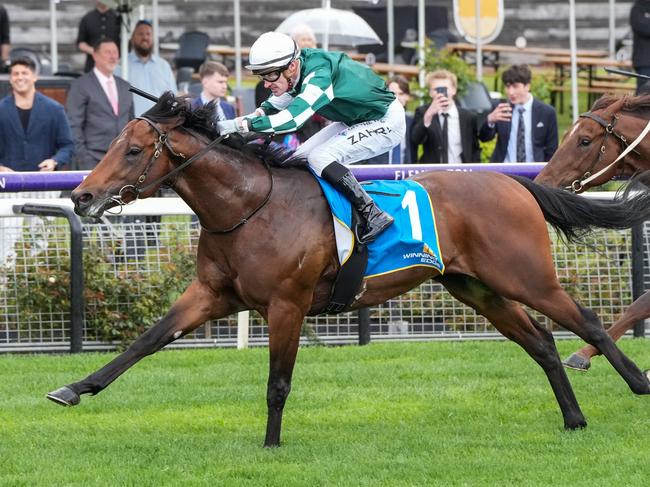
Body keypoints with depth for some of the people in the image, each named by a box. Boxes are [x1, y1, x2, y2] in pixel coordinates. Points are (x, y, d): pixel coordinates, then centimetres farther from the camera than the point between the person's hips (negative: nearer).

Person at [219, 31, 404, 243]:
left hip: (386, 122, -10)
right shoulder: (296, 70, -8)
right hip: (356, 120, 10)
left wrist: (240, 124, -47)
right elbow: (274, 106, 10)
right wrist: (252, 117, -10)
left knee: (319, 158, -23)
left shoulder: (319, 77, -34)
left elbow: (292, 119, -45)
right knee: (301, 158, 4)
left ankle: (374, 216, -17)